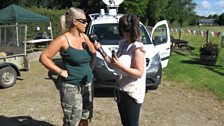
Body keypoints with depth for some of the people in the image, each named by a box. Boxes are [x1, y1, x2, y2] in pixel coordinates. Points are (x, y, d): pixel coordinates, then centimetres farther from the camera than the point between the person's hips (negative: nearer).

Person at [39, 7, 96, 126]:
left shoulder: (84, 37, 5)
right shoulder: (63, 39, -15)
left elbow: (93, 54, 21)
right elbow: (43, 57, -13)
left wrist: (90, 69, 8)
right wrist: (60, 71, -16)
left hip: (87, 84, 7)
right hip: (71, 87, -7)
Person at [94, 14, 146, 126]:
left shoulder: (137, 48, -18)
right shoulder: (123, 44, 5)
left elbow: (139, 73, -22)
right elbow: (112, 65, 8)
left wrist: (120, 65, -30)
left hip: (132, 93, -8)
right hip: (121, 90, 8)